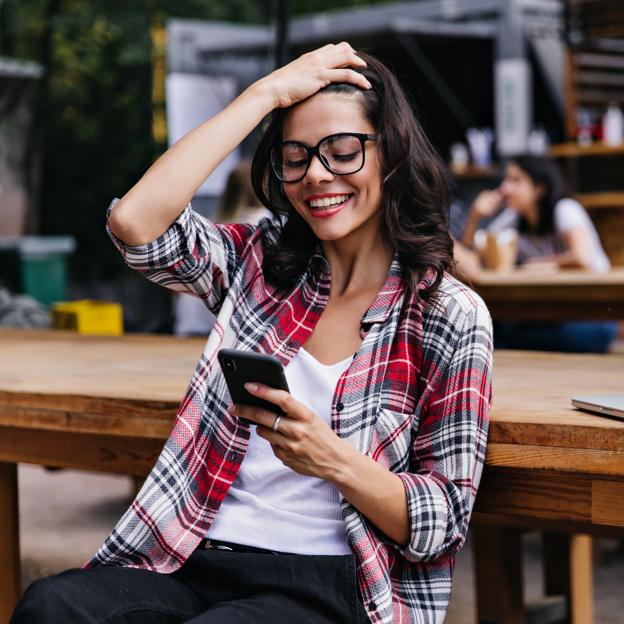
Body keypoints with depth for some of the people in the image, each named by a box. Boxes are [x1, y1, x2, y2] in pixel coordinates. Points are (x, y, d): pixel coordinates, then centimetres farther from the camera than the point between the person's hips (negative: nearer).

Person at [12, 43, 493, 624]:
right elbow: (134, 221, -8)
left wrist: (336, 462, -19)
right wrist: (267, 93, -3)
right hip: (190, 565, 4)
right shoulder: (259, 264, 12)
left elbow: (444, 525, 1)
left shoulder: (452, 317, 3)